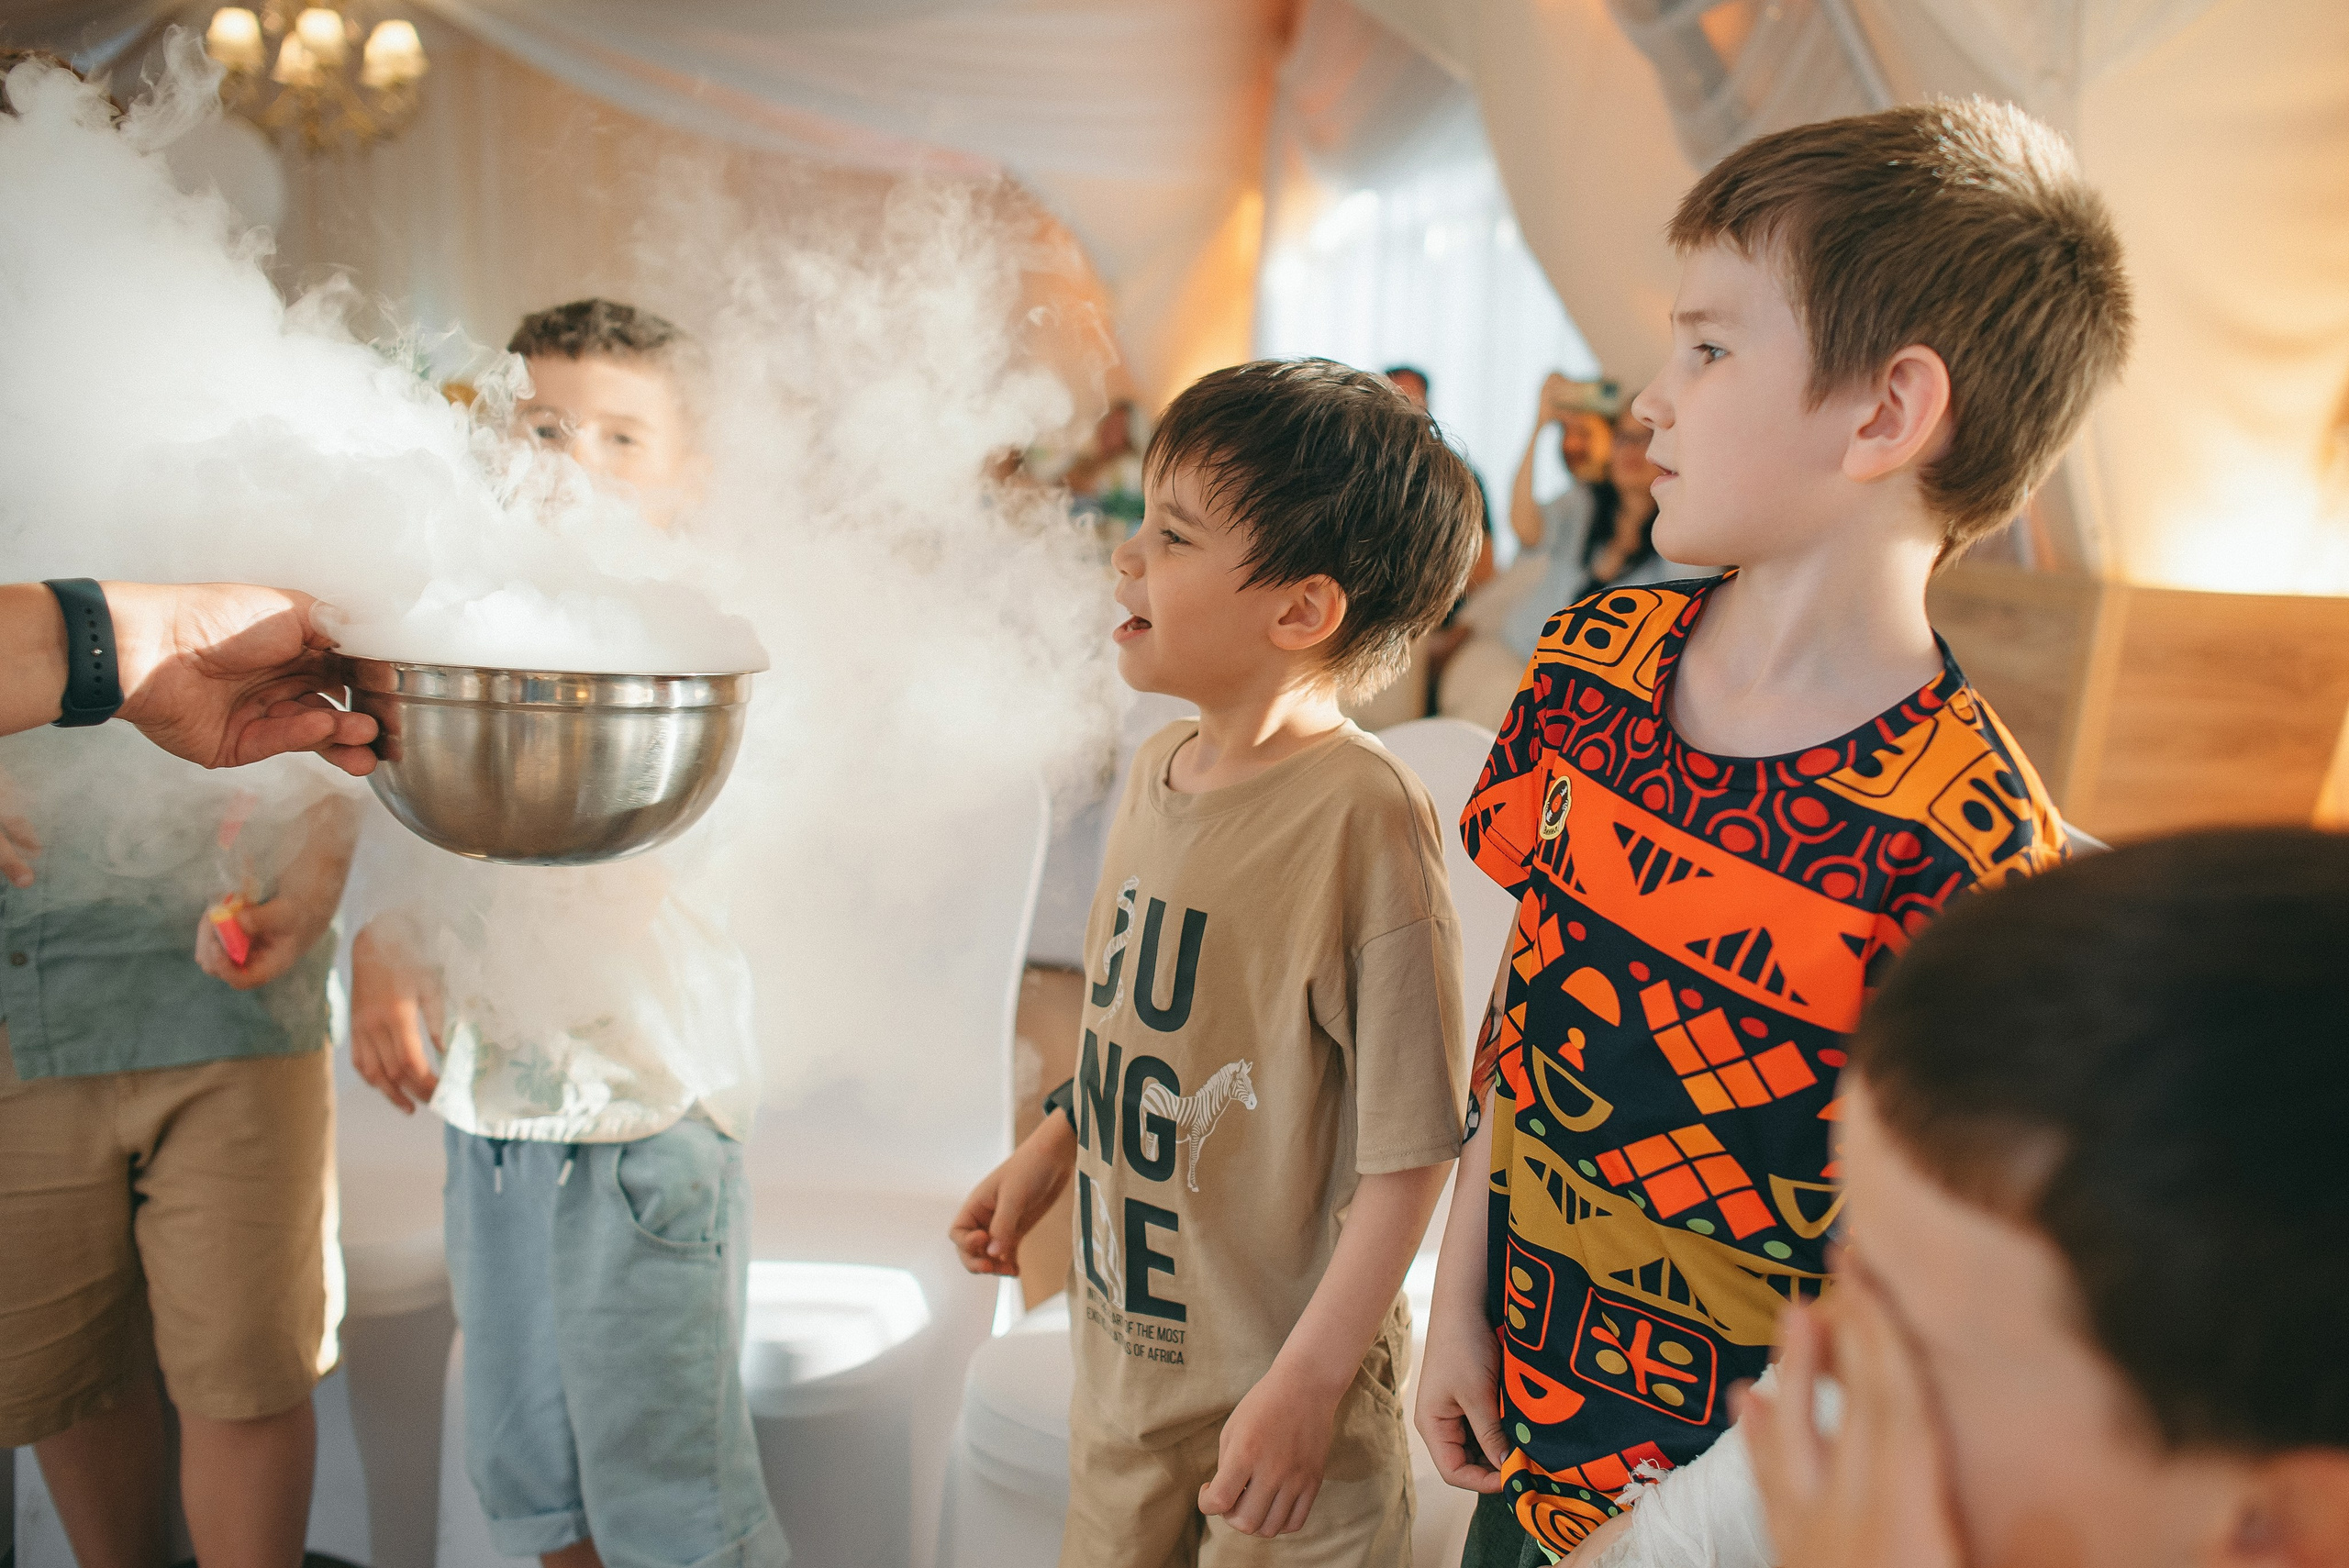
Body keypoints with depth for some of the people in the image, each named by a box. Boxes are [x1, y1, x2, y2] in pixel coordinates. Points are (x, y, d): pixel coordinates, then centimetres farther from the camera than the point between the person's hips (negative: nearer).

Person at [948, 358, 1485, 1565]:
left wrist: (1310, 1383, -20)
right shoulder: (1163, 771, 1)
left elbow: (1410, 1150, -22)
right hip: (1126, 1336, 7)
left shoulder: (1360, 814, -23)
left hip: (1277, 1373, -7)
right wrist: (1048, 1152, 19)